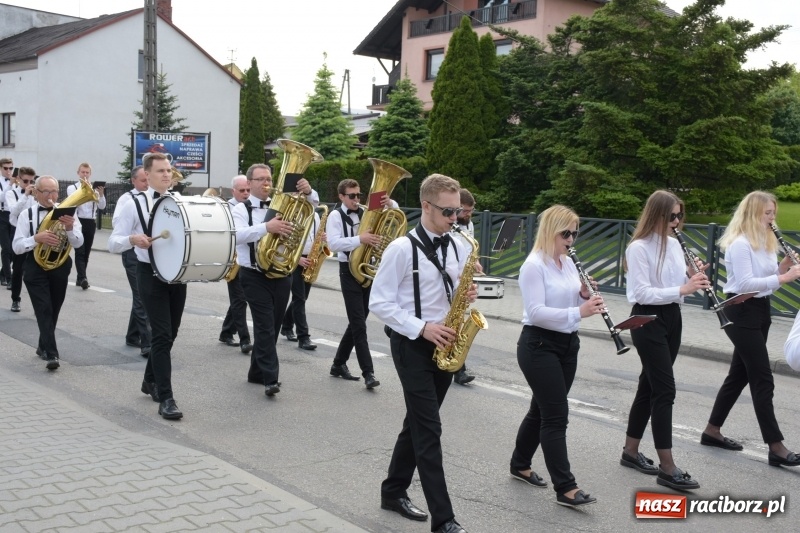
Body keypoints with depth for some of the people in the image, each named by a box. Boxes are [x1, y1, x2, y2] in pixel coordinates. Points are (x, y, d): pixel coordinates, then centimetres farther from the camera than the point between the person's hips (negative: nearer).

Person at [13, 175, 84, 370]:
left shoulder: (67, 213, 1)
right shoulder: (27, 214, -1)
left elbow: (78, 243, -8)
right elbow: (16, 247, -6)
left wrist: (69, 228, -29)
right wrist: (37, 238, -24)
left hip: (61, 267, 2)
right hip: (36, 268, -2)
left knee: (53, 310, 15)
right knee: (44, 310, -12)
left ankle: (43, 346, 35)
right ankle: (52, 354, -16)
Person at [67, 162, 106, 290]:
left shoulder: (94, 188, 10)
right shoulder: (72, 188, 5)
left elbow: (102, 206, 1)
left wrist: (101, 194, -16)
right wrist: (82, 187, -24)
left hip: (91, 223, 3)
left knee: (86, 252, 9)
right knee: (80, 251, -12)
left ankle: (80, 278, 19)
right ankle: (83, 278, -22)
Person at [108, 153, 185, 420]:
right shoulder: (134, 205, -5)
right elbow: (113, 243, -6)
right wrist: (132, 239, -27)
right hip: (151, 274, -5)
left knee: (170, 333, 14)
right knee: (162, 335, -10)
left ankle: (150, 380, 35)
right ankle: (166, 398, -6)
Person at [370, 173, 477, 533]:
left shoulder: (457, 247, 6)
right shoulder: (402, 249, -14)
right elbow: (379, 303, -14)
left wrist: (466, 295, -7)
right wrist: (421, 328, -21)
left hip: (444, 345, 7)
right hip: (412, 345, -7)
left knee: (418, 423, 16)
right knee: (429, 430, -7)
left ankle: (393, 492, 32)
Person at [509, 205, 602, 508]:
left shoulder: (568, 263, 10)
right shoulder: (534, 265, -16)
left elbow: (570, 304, 13)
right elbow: (536, 312, -24)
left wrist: (585, 296, -8)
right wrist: (578, 313, -31)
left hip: (567, 344, 9)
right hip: (539, 346, -8)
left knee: (543, 409, 16)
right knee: (556, 415, -8)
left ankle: (520, 465, 33)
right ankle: (565, 488, -4)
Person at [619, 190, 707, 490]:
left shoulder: (674, 244, 10)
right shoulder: (638, 248, -15)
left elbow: (678, 285, 13)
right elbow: (642, 293, -21)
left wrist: (695, 280, -7)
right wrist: (682, 289, -26)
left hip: (671, 318, 8)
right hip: (647, 321, -8)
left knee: (650, 385, 13)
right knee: (665, 389, -10)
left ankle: (631, 452, 25)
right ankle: (667, 469, -6)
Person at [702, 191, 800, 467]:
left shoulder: (765, 241, 11)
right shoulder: (739, 243, -17)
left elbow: (764, 278, 12)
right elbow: (744, 283, -25)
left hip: (759, 311, 10)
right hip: (742, 313, -10)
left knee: (740, 374, 14)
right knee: (763, 379, -8)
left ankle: (712, 431, 25)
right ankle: (776, 447, -4)